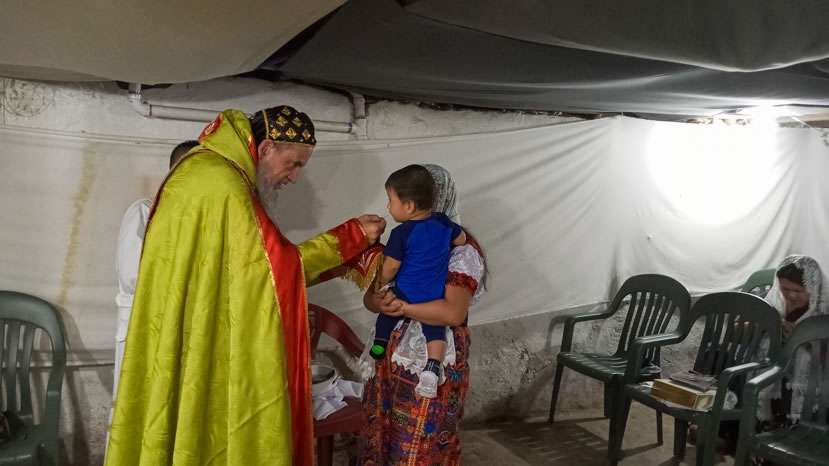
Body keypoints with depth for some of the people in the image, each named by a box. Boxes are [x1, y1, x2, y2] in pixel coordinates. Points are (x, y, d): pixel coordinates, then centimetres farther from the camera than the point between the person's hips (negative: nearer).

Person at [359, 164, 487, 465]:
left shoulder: (461, 249, -13)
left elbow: (453, 312, -25)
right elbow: (370, 295, 3)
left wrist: (400, 306, -24)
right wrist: (380, 302, -19)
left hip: (432, 366, -6)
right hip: (389, 360, 6)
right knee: (379, 439, 15)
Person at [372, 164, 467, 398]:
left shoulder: (402, 233, -19)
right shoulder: (443, 221, -3)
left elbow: (390, 267, -12)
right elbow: (462, 240, 15)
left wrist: (381, 282, 8)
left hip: (405, 296, -2)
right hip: (435, 299, 3)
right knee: (436, 329, 9)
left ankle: (379, 344, 30)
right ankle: (432, 368, -11)